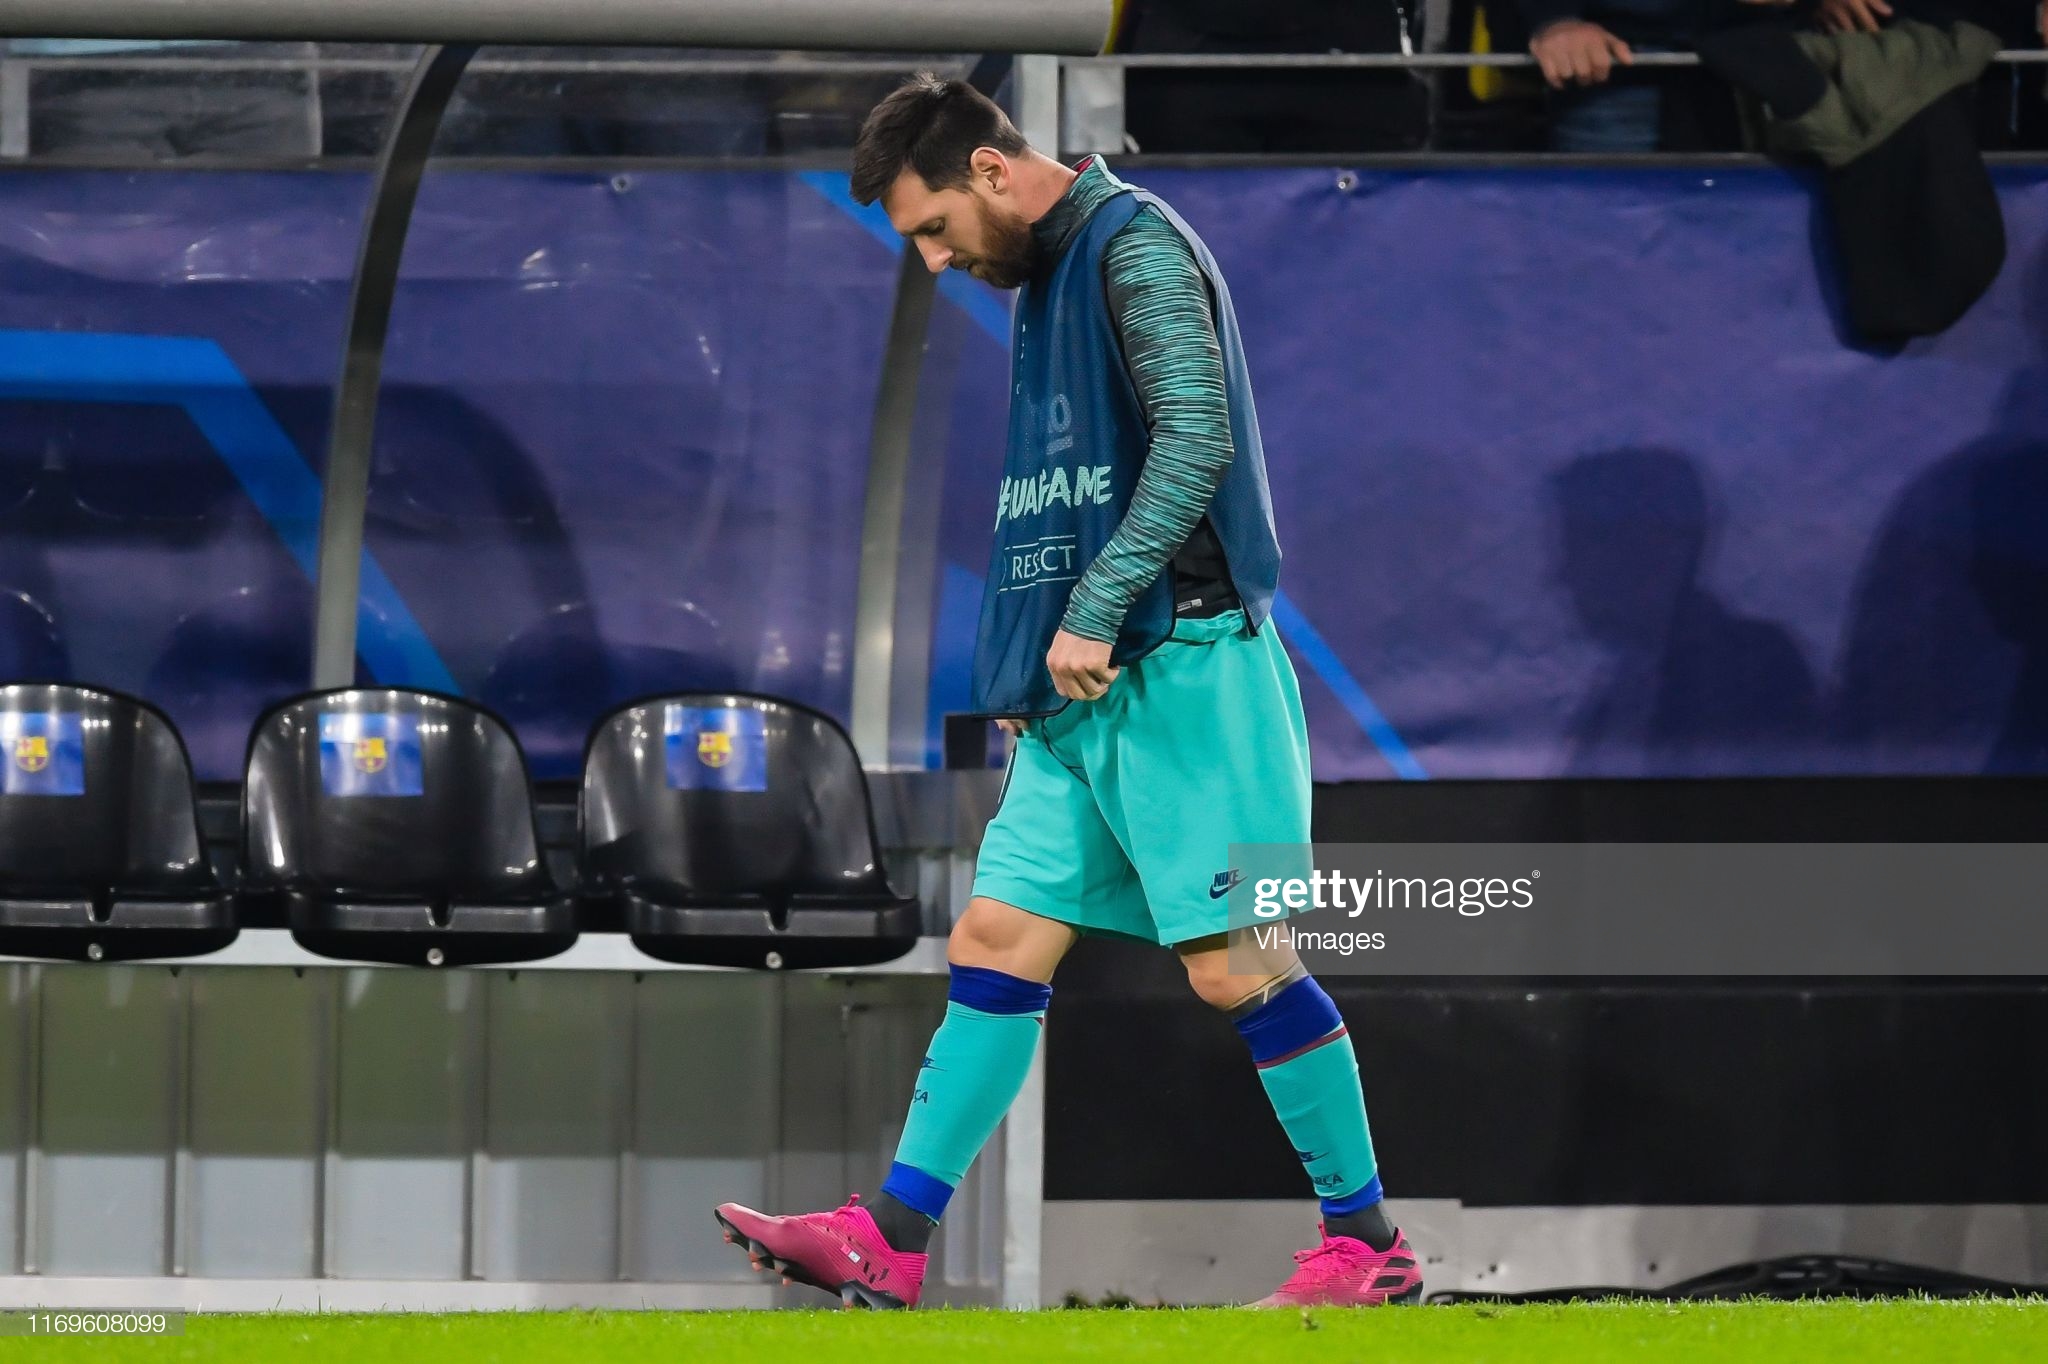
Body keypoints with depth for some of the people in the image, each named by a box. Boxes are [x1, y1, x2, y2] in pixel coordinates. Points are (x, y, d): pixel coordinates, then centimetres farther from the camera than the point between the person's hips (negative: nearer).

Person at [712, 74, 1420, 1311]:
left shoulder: (1138, 250, -10)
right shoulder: (1044, 279, 19)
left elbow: (1198, 442, -21)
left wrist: (1095, 611, -23)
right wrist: (1032, 658, 18)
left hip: (1184, 664, -9)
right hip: (1086, 692, 9)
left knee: (1235, 964, -7)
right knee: (998, 942, 3)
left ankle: (1371, 1243, 1)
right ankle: (889, 1242, 1)